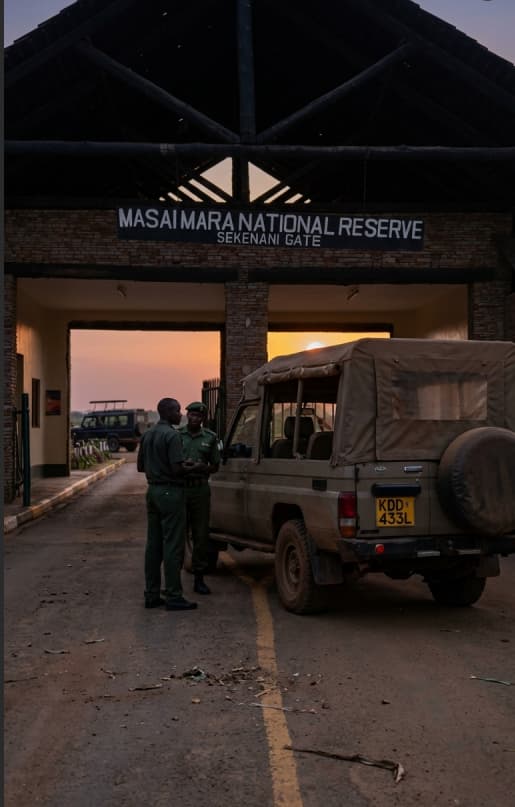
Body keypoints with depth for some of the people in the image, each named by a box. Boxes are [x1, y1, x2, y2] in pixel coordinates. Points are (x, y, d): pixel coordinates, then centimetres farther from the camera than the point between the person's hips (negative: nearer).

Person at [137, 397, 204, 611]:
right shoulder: (171, 435, -15)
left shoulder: (147, 435, 11)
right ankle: (173, 597, -1)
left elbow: (141, 466, 17)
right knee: (172, 545, -4)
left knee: (153, 544, 11)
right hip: (170, 492, -9)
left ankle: (151, 595, 14)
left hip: (153, 490, 9)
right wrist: (195, 467, -4)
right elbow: (177, 470, -21)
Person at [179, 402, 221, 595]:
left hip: (200, 490, 1)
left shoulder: (210, 437, 7)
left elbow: (215, 465, 12)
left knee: (201, 535, 3)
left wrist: (205, 468, -9)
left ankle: (199, 579, 11)